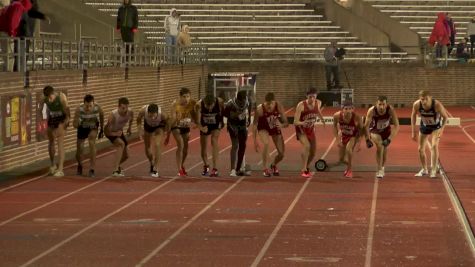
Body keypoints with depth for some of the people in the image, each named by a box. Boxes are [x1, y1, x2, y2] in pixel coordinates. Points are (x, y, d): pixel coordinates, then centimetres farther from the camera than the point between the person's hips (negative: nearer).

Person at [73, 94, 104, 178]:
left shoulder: (97, 108, -30)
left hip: (93, 127, 0)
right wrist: (77, 122, -54)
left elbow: (101, 116, -7)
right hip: (82, 127, 0)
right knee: (79, 149, 5)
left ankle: (92, 169, -19)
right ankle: (80, 165, 40)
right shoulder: (79, 109, -34)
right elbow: (74, 125, -30)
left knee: (92, 143, -25)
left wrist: (101, 130, 2)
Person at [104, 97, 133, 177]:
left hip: (119, 132, 6)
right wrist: (115, 134, -42)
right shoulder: (113, 115, -37)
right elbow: (106, 131, -31)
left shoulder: (130, 112, -22)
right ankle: (115, 170, -35)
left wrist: (130, 127, 6)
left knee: (126, 156, 9)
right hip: (111, 132, -6)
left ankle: (117, 165, 45)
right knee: (121, 144, -35)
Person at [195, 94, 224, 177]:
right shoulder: (199, 104, -29)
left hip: (216, 125, -2)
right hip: (204, 126, 2)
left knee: (214, 140, -25)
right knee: (203, 147, 7)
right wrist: (201, 128, -46)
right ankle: (205, 166, 36)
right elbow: (198, 120, -28)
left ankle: (215, 168, -26)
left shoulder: (219, 102, -29)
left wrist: (221, 123, -12)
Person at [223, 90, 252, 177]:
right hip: (233, 124, -5)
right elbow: (224, 113, -13)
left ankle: (239, 169, 20)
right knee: (235, 145, -18)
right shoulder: (231, 104, -27)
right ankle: (233, 170, -23)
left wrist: (248, 119, 7)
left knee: (242, 146, 8)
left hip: (243, 124, 5)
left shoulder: (247, 102, -14)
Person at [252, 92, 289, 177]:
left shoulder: (279, 107, -28)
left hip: (275, 128, 2)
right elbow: (255, 125, -21)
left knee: (281, 153, 1)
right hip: (263, 128, -2)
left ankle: (273, 165, 36)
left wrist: (282, 125, -45)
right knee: (266, 143, -33)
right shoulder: (259, 109, -32)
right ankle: (265, 169, -20)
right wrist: (255, 141, -24)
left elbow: (286, 123, -22)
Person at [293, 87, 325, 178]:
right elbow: (295, 122, -28)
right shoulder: (301, 105, -28)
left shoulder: (318, 103, -13)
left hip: (311, 129, 5)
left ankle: (307, 167, 37)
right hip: (301, 129, -5)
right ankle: (303, 170, -18)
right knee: (307, 146, -29)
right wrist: (303, 123, -49)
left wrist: (322, 119, 32)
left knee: (313, 151, 9)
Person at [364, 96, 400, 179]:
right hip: (375, 131, -2)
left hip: (386, 131, 2)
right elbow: (366, 126, -28)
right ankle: (379, 169, -16)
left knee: (385, 149, 10)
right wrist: (368, 140, -36)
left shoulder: (391, 110, -32)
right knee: (379, 146, -24)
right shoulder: (371, 111, -34)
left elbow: (396, 126, -29)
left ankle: (382, 167, 37)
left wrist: (389, 139, -35)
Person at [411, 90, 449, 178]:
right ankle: (424, 169, 29)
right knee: (420, 149, 8)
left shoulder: (437, 105, -35)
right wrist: (413, 131, -5)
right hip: (424, 126, 3)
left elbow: (445, 117, -19)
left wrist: (442, 128, -29)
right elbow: (413, 116, -7)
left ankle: (433, 170, -18)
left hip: (436, 127, -3)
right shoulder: (416, 104, -28)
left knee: (434, 146, -22)